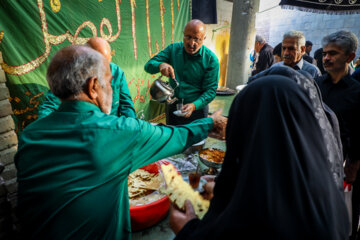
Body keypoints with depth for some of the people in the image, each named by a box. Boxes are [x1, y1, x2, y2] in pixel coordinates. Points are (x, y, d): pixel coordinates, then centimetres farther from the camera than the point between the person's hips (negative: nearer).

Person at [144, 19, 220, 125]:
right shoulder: (173, 49, -4)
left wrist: (194, 105, -32)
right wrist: (160, 65, -31)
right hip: (172, 105, 3)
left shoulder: (211, 60, -13)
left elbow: (210, 90, -15)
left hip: (197, 108, -3)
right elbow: (149, 66, -8)